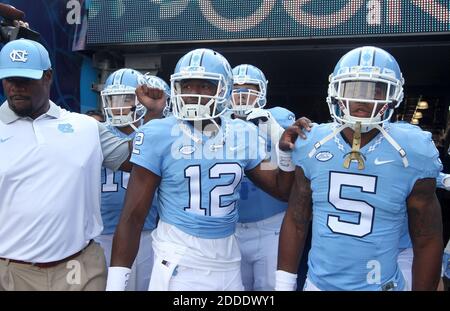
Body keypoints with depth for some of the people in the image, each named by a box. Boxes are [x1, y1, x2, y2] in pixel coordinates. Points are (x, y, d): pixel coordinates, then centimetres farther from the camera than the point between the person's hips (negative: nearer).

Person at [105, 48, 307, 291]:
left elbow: (282, 190, 8)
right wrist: (116, 282, -11)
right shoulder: (159, 135, -11)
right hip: (178, 261, -4)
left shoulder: (243, 135, 0)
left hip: (228, 260, 4)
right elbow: (133, 216, -9)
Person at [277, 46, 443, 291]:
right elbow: (295, 222, 0)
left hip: (381, 285, -1)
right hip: (318, 282, 2)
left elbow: (427, 241, -5)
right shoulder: (312, 146, -8)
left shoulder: (413, 152, -13)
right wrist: (284, 284, 1)